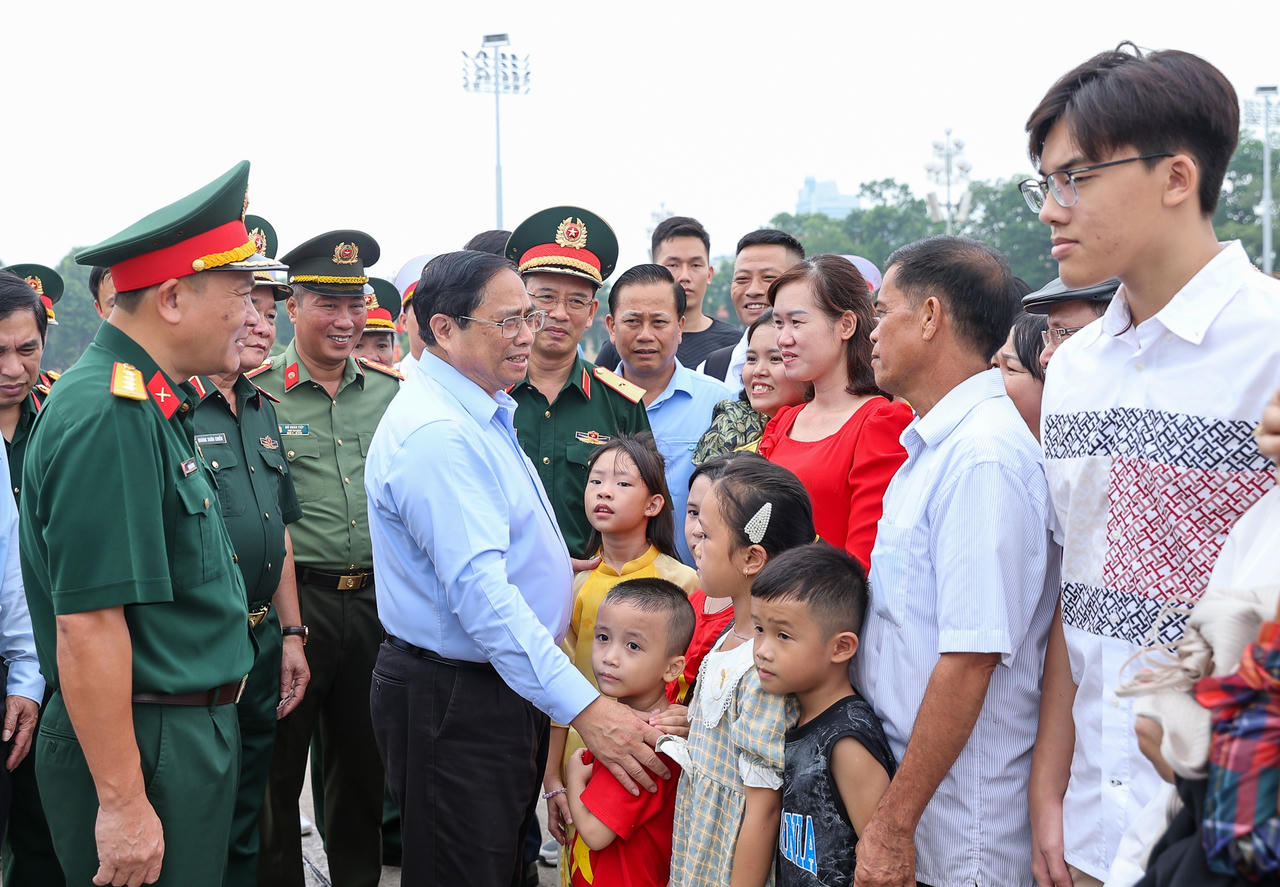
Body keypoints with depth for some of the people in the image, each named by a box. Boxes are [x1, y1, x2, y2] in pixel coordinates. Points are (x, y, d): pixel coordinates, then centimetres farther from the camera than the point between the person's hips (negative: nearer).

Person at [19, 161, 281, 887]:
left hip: (193, 736, 10)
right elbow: (87, 623, -25)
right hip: (146, 750, -10)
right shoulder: (109, 418, -21)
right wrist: (122, 804, -24)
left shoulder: (155, 407, 11)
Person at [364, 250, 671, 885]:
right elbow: (479, 592, -30)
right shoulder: (436, 433, -23)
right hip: (455, 705, -10)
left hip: (502, 688, 10)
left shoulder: (483, 415, 12)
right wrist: (584, 708, -33)